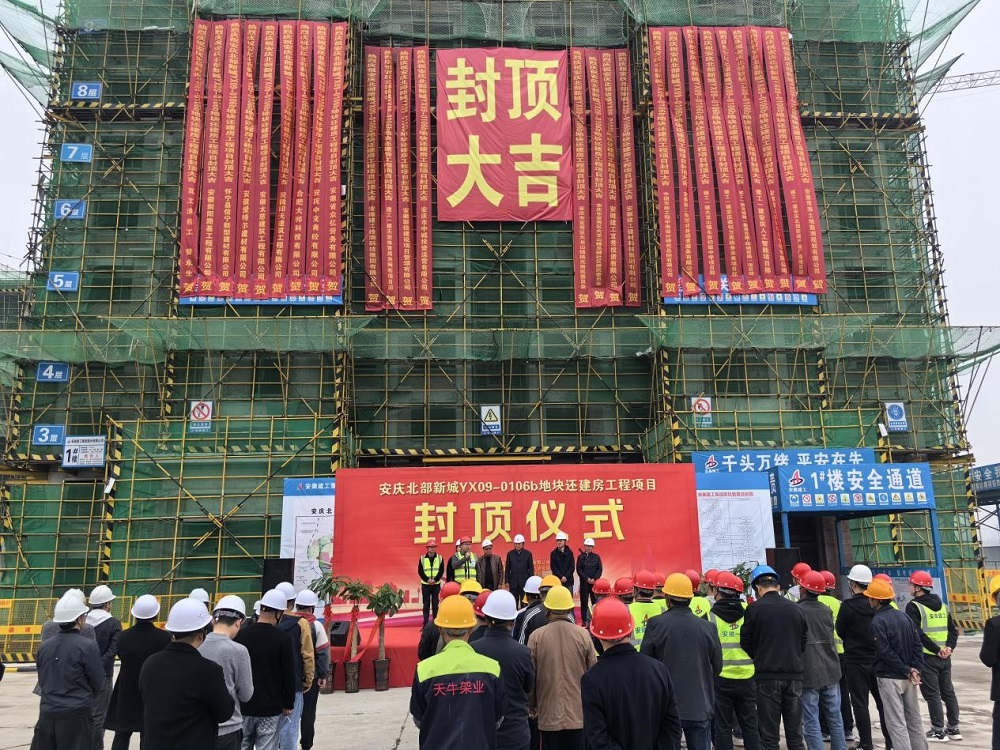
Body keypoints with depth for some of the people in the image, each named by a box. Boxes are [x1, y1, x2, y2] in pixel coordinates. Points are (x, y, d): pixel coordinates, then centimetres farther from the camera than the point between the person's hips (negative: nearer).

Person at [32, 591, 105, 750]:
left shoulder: (44, 647, 4)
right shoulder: (88, 646, -12)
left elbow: (42, 680, 11)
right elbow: (98, 683, -5)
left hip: (47, 713, 5)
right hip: (76, 715, -5)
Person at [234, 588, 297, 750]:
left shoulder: (240, 635, -1)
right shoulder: (283, 639, -11)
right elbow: (288, 676, -8)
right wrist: (289, 705, 4)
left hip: (243, 706, 3)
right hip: (270, 708, -3)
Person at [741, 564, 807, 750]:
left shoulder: (754, 609, -8)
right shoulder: (795, 609, 2)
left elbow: (746, 644, -2)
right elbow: (803, 644, 9)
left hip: (767, 675, -4)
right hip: (794, 674, 4)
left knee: (769, 734, 3)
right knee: (795, 733, 12)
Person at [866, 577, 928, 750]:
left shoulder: (878, 621, -15)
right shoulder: (904, 616, 7)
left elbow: (886, 653, -19)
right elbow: (917, 645, 5)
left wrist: (907, 671, -11)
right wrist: (915, 669, 0)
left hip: (889, 678, -7)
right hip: (908, 678, 7)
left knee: (897, 724, -2)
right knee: (914, 720, 17)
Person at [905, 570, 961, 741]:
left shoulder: (913, 606, -11)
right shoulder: (941, 605, 11)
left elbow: (918, 633, -19)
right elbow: (953, 629, 8)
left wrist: (936, 650, -14)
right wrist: (949, 647, -4)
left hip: (926, 657, -7)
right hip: (945, 658, 7)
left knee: (932, 694, 0)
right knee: (948, 692, 15)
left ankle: (938, 731, 3)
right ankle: (953, 728, 22)